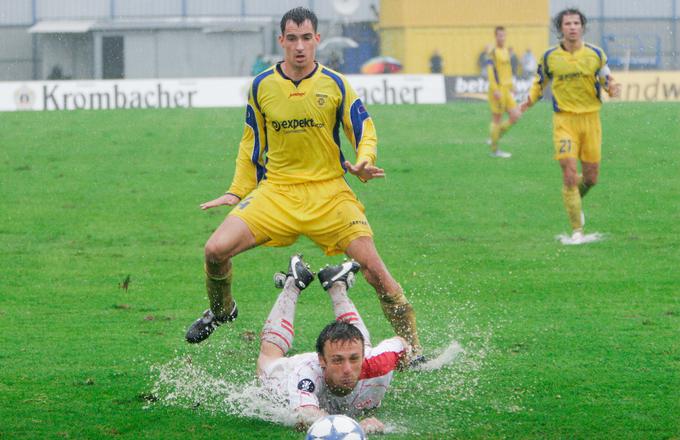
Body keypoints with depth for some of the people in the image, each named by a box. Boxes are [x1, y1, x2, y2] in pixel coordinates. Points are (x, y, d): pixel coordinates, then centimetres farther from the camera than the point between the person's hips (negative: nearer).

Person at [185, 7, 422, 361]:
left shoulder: (335, 85, -2)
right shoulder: (261, 86, 3)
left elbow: (365, 133, 4)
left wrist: (363, 163, -17)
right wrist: (237, 192, 12)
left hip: (329, 192, -1)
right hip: (276, 192, 2)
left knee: (373, 267, -15)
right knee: (216, 249, -15)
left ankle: (413, 350, -2)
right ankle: (221, 310, 18)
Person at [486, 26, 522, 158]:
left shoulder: (506, 52, 15)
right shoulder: (492, 52, -10)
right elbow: (490, 72, -16)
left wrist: (511, 87, 22)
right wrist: (495, 90, -22)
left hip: (506, 90, 8)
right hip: (497, 90, -8)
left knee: (515, 115, 2)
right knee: (497, 118, -2)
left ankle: (495, 137, 17)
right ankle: (494, 150, 6)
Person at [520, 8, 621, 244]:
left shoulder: (596, 54, 1)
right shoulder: (549, 57, 0)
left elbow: (607, 79, 7)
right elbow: (540, 81, 15)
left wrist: (611, 88, -15)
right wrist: (530, 99, 1)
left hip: (590, 118, 2)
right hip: (564, 119, -2)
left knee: (591, 176, 6)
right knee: (569, 173, -13)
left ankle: (575, 201, 41)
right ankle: (577, 230, -6)